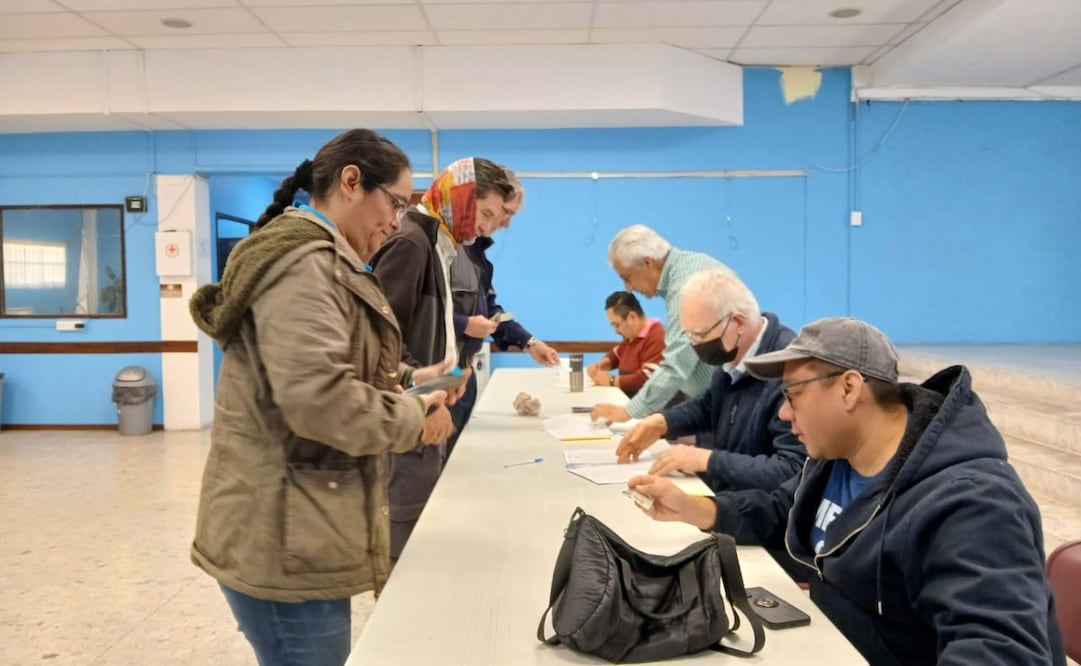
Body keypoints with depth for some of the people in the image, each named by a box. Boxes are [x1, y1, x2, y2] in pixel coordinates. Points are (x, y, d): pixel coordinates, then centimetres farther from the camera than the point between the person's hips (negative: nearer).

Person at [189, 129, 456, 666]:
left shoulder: (320, 260, 16)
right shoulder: (304, 261, -19)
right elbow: (318, 397, -30)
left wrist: (403, 380, 5)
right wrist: (413, 419, -15)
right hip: (284, 540, -11)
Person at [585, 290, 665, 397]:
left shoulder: (657, 337, -19)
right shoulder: (631, 336, 12)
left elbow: (647, 379, -28)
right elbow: (615, 355, 30)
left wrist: (611, 381, -17)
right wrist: (599, 365, 9)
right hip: (626, 399, 9)